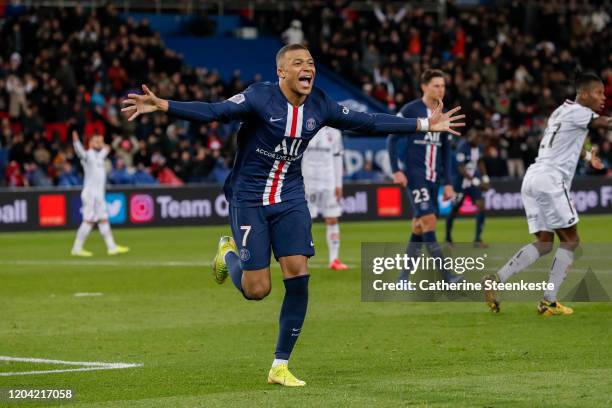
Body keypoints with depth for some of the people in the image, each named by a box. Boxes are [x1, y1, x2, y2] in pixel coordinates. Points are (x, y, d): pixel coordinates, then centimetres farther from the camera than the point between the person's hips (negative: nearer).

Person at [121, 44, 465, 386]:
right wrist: (162, 106, -42)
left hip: (291, 199, 4)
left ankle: (281, 366, 2)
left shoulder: (320, 105, -1)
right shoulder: (259, 98, -16)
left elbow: (366, 123, 7)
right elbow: (213, 112, -26)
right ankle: (229, 254, 29)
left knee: (298, 275, -10)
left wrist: (425, 125, 8)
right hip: (249, 200, -4)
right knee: (257, 290, -8)